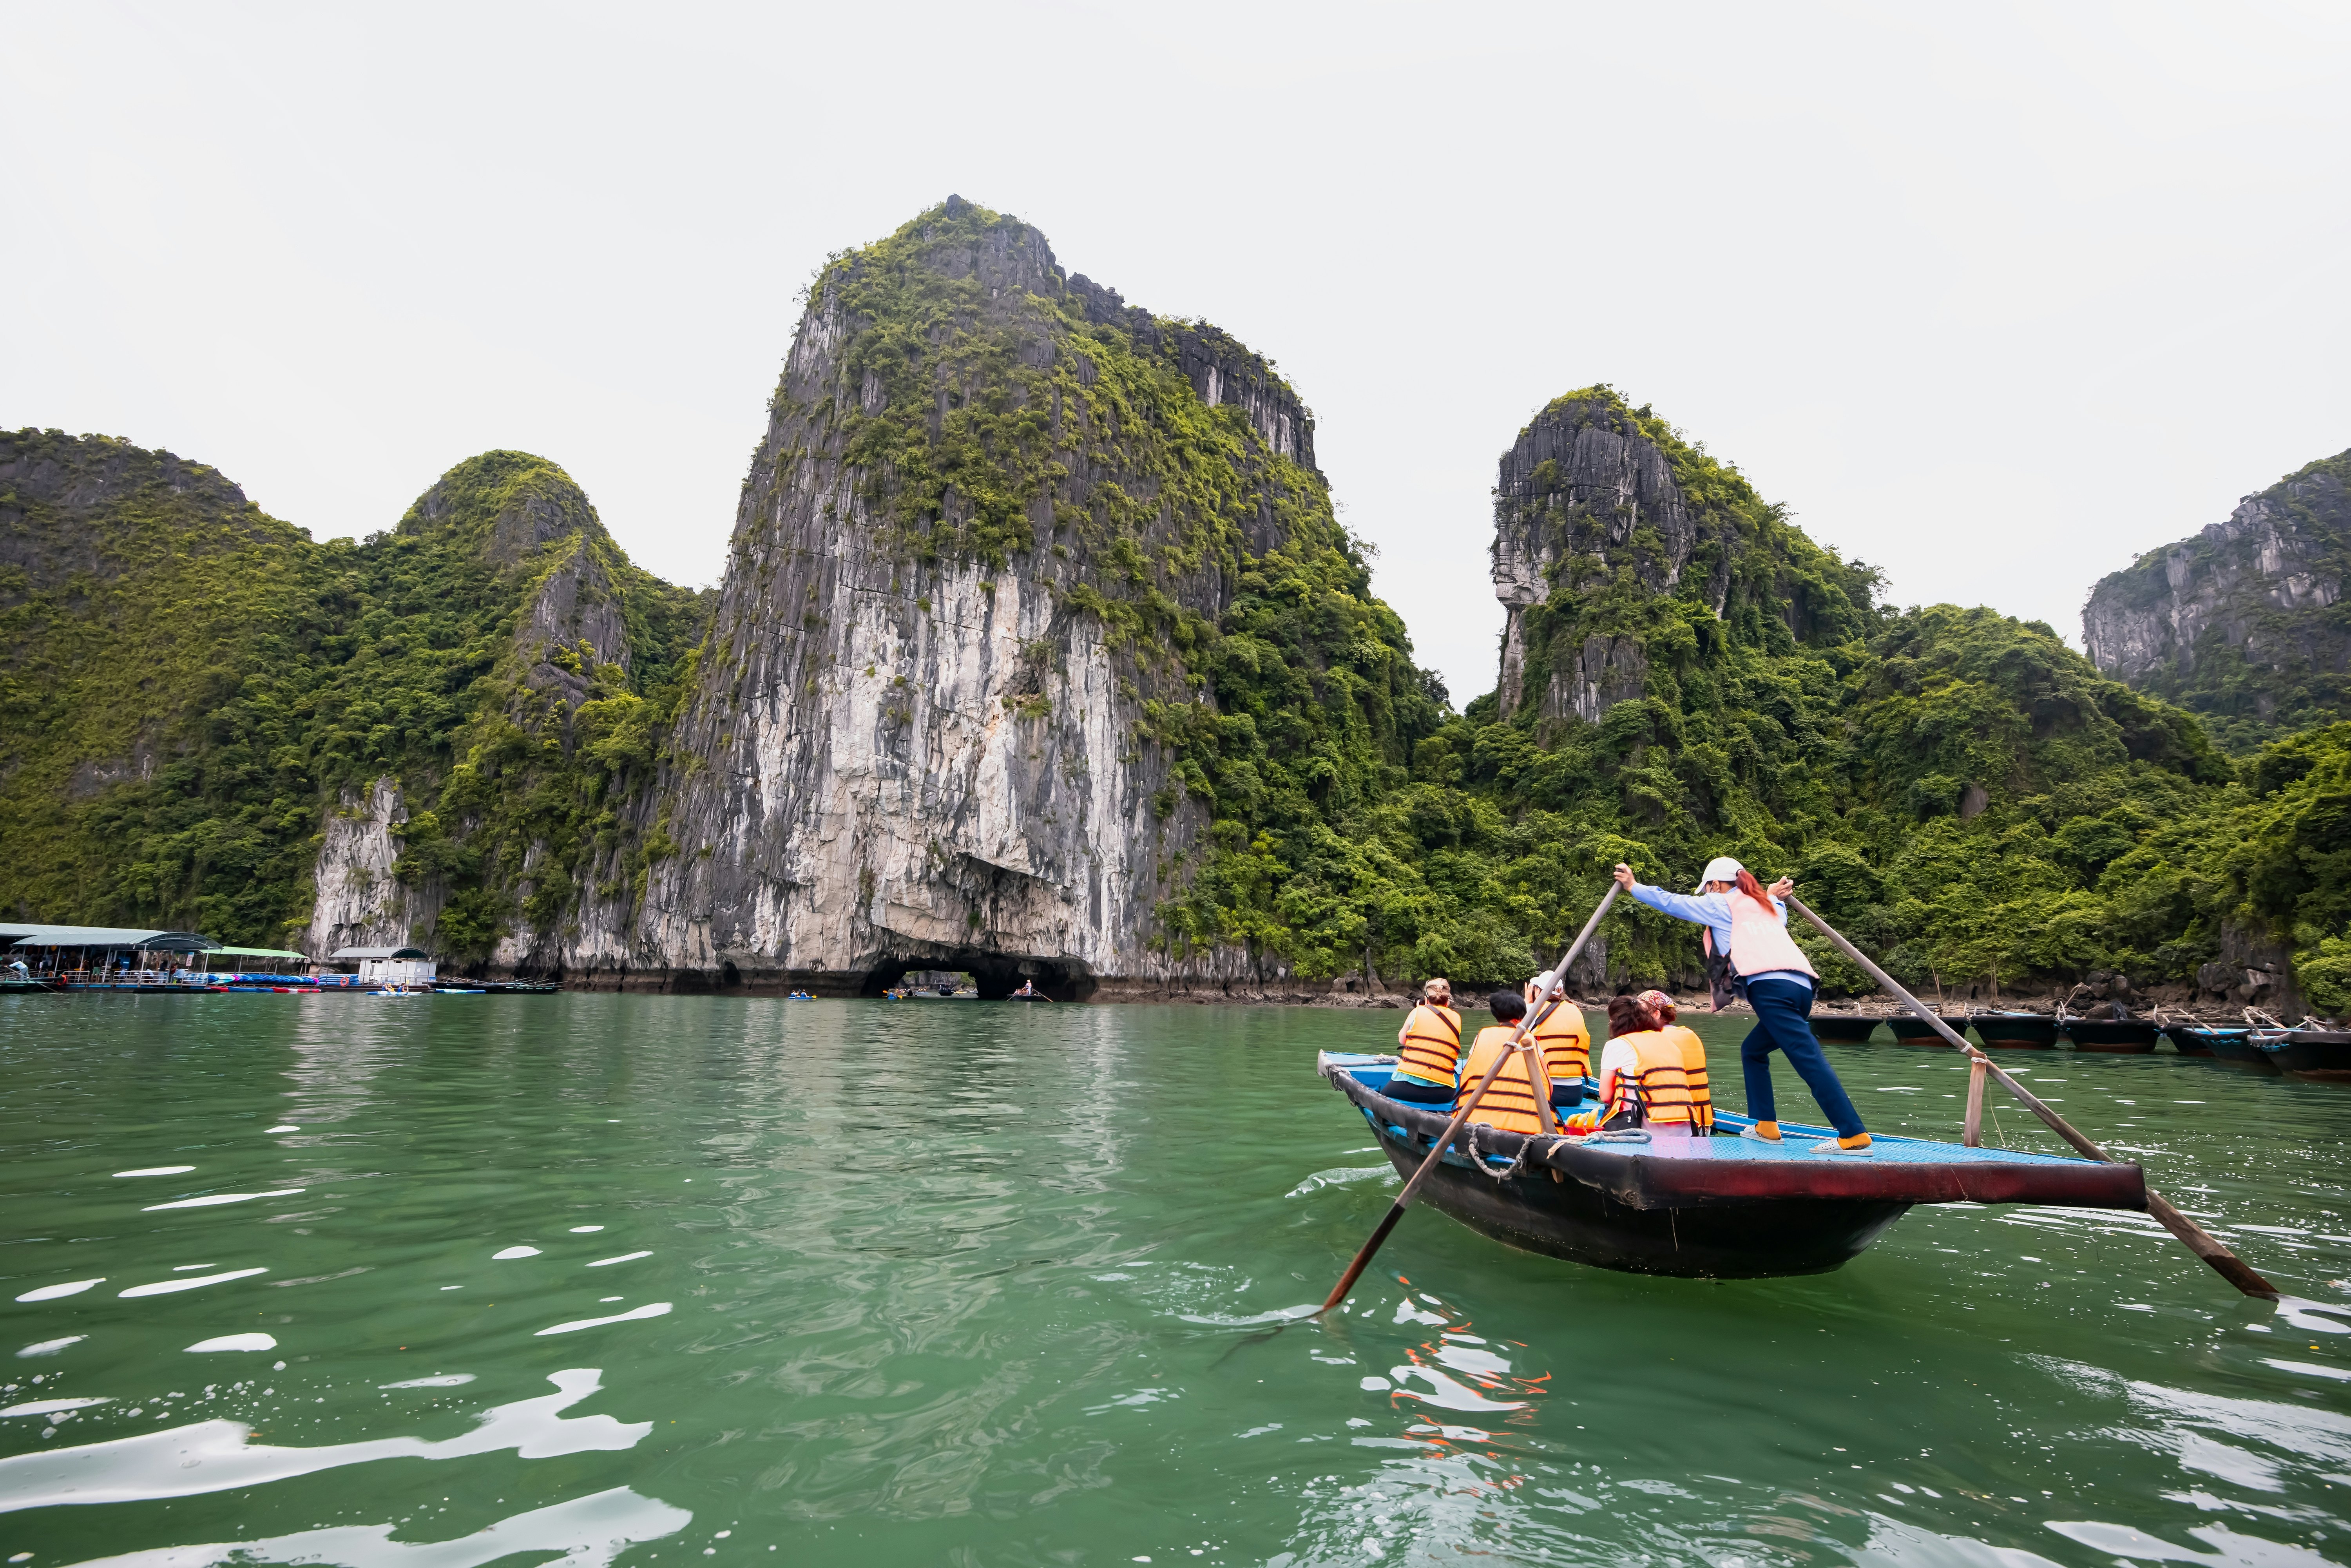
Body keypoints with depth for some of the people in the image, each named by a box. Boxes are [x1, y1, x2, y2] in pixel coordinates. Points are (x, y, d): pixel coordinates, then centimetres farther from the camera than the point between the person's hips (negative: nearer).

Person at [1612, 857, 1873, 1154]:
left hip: (1770, 986, -8)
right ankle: (1766, 1126, 14)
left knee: (1809, 1060, -14)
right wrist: (1773, 896, 65)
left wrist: (1634, 887, 30)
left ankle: (1854, 1135, -21)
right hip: (1801, 985, 8)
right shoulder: (1768, 906, 30)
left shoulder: (1721, 904, 13)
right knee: (1753, 1050, 19)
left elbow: (1672, 903, 18)